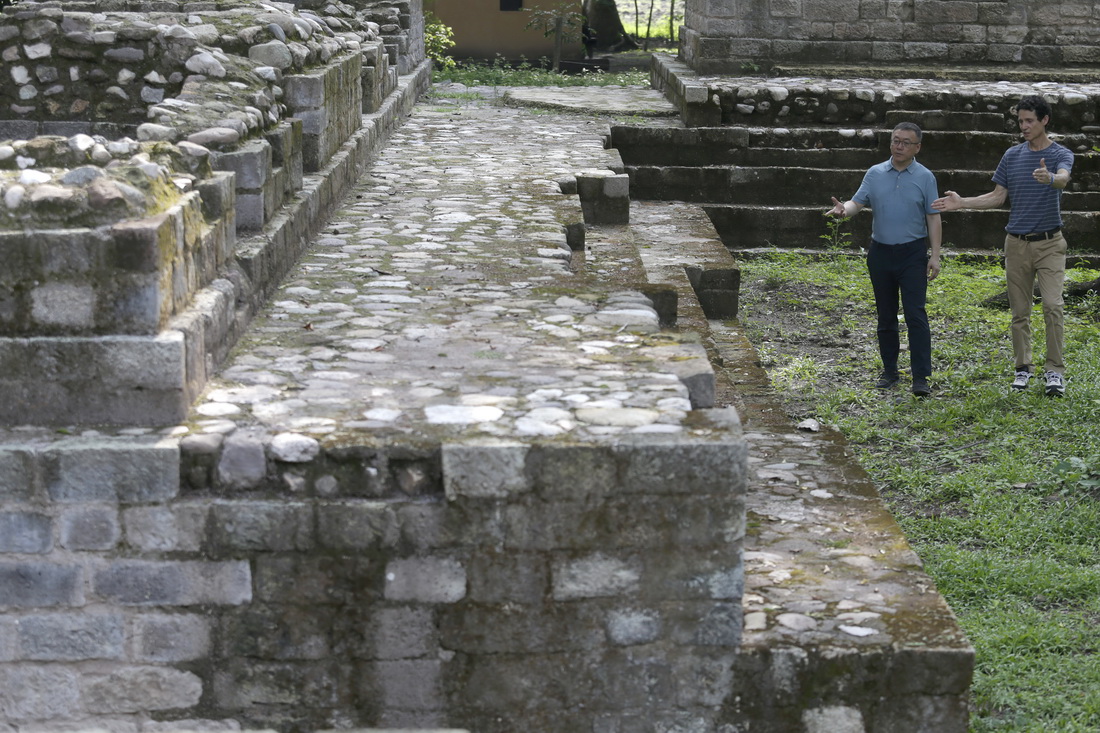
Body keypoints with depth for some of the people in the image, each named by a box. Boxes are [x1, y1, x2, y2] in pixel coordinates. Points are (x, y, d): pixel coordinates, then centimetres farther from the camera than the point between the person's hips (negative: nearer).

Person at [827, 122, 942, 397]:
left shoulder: (925, 177, 1)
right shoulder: (874, 174, 7)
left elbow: (933, 217, 0)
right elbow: (858, 202, 1)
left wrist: (935, 255, -6)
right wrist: (844, 209, -23)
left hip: (912, 253, -3)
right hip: (880, 252, 3)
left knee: (915, 315, -10)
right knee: (886, 316, 10)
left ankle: (921, 377, -11)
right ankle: (889, 371, 20)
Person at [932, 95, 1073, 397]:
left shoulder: (1060, 154, -5)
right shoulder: (1012, 155, 6)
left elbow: (1063, 179, -28)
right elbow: (998, 196, 11)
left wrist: (1050, 178, -51)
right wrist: (962, 202, 0)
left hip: (1049, 244, -3)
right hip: (1017, 244, 4)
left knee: (1052, 306, -13)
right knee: (1020, 311, 7)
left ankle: (1055, 371, -8)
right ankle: (1023, 368, 17)